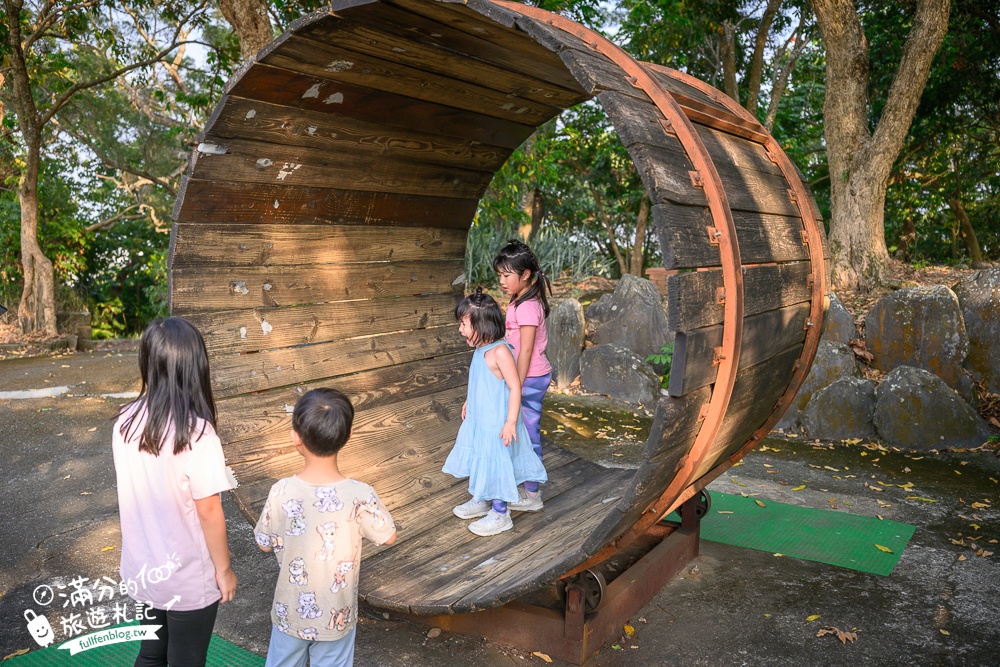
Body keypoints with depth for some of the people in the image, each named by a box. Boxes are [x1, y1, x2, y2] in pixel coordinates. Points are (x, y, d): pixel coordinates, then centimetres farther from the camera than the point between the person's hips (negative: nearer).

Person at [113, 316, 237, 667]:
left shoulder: (126, 422, -8)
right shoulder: (196, 433, -26)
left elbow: (134, 493, 2)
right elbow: (208, 511, -19)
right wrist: (224, 569, -7)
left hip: (141, 571, 5)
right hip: (188, 580, -5)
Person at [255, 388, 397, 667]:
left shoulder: (281, 492, -23)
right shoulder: (361, 496, -26)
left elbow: (265, 544, -7)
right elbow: (389, 537, -8)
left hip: (290, 612, 1)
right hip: (337, 618, 0)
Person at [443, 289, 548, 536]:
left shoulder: (499, 352, -24)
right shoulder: (481, 350, 3)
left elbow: (515, 387, -24)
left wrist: (511, 422, -26)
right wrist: (468, 403, 28)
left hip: (496, 423, -9)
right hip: (478, 420, 9)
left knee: (495, 464, 4)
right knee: (481, 462, 22)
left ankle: (501, 515, 20)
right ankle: (481, 501, 42)